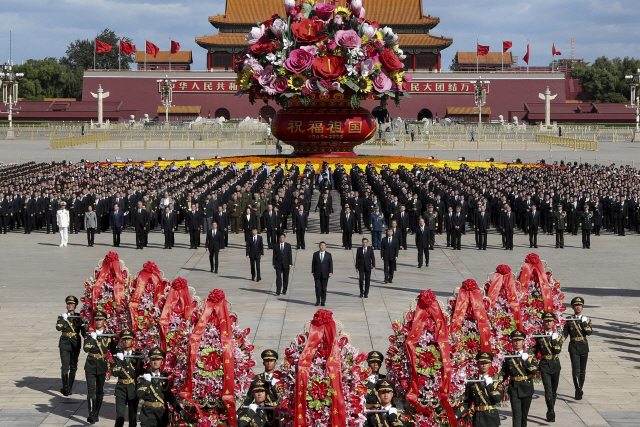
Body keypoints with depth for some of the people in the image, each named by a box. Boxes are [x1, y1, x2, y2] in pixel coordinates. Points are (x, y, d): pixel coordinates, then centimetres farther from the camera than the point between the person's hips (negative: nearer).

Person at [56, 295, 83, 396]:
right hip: (64, 343, -2)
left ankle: (69, 388, 17)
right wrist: (64, 319, -21)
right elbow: (58, 327, -13)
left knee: (73, 367, 7)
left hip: (75, 343, 2)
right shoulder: (62, 316, 4)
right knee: (65, 366, -13)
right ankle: (65, 387, -21)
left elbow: (83, 330, 10)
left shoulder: (79, 317, 7)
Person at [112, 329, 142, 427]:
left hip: (133, 389, 1)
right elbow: (114, 373, -8)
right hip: (121, 389, -1)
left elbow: (141, 373, 0)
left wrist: (139, 363, -14)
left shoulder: (137, 356, 5)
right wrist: (119, 361, -18)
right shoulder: (118, 356, 3)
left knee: (133, 415, 7)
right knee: (119, 415, -7)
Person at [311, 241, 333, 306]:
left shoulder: (328, 255, 6)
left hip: (325, 274, 0)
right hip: (317, 274, 0)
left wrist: (330, 272, -8)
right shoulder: (315, 254, 8)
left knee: (324, 288, 2)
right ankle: (317, 301, 0)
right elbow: (313, 263, 9)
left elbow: (330, 264, 2)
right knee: (318, 287, -7)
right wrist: (313, 272, 4)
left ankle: (323, 301, 7)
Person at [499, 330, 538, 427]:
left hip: (527, 389, 1)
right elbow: (504, 373, 10)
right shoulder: (508, 357, 3)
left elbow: (534, 371, -9)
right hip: (514, 389, -1)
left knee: (524, 414, 11)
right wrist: (499, 383, -3)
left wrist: (525, 361, -16)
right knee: (516, 414, -13)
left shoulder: (528, 356, 3)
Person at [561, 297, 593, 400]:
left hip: (584, 346, 2)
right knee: (576, 369, -14)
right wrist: (561, 340, -14)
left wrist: (584, 322, -17)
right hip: (573, 347, -2)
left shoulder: (586, 319, 5)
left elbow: (590, 332, -9)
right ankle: (578, 391, -21)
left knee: (582, 370, 9)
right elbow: (565, 333, 4)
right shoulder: (569, 320, 3)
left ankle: (579, 390, 22)